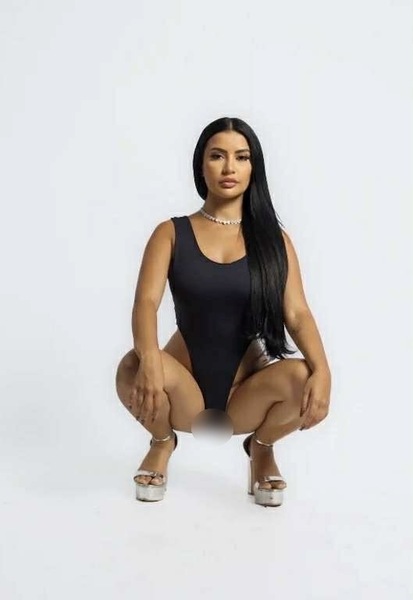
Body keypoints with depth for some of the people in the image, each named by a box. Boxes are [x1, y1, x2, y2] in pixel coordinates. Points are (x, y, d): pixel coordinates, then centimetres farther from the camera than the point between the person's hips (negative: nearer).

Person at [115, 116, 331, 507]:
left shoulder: (274, 239, 2)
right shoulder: (171, 233, -1)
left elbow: (297, 313, -7)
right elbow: (146, 302, -14)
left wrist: (321, 370, -28)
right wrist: (149, 358, -36)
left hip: (244, 394, 1)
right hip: (185, 395, 0)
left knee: (302, 378, -31)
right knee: (133, 369, -33)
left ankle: (261, 448, 5)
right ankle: (162, 442, 4)